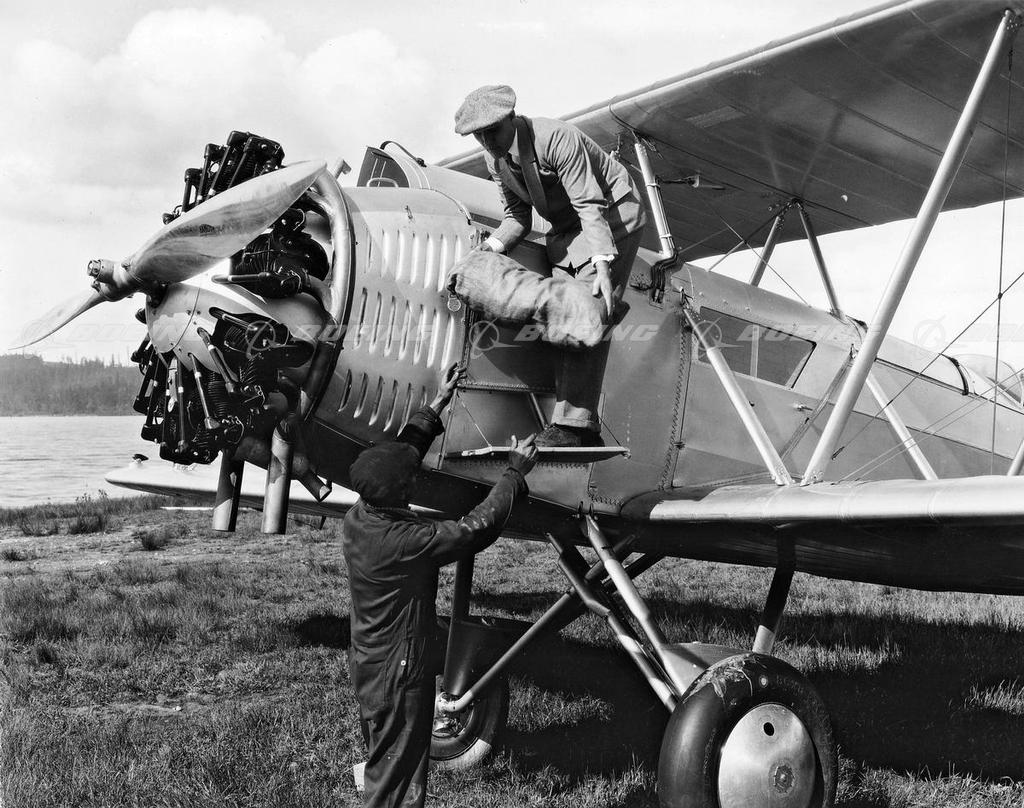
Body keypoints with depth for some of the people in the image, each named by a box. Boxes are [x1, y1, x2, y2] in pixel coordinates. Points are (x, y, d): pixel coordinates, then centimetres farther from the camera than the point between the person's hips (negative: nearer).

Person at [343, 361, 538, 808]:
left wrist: (437, 406, 11)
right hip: (398, 674, -8)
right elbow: (477, 527, -24)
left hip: (368, 665, 8)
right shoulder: (404, 541, -31)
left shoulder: (358, 517, -7)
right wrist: (515, 473, -12)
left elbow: (401, 451, 5)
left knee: (384, 763, 24)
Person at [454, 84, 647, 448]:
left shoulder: (556, 138, -28)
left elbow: (590, 205, -31)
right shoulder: (495, 159, -4)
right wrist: (491, 245, -14)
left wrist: (602, 264, -41)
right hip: (565, 225, 8)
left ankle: (573, 423, -26)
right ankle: (579, 425, -3)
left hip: (611, 211, -8)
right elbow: (518, 215, 5)